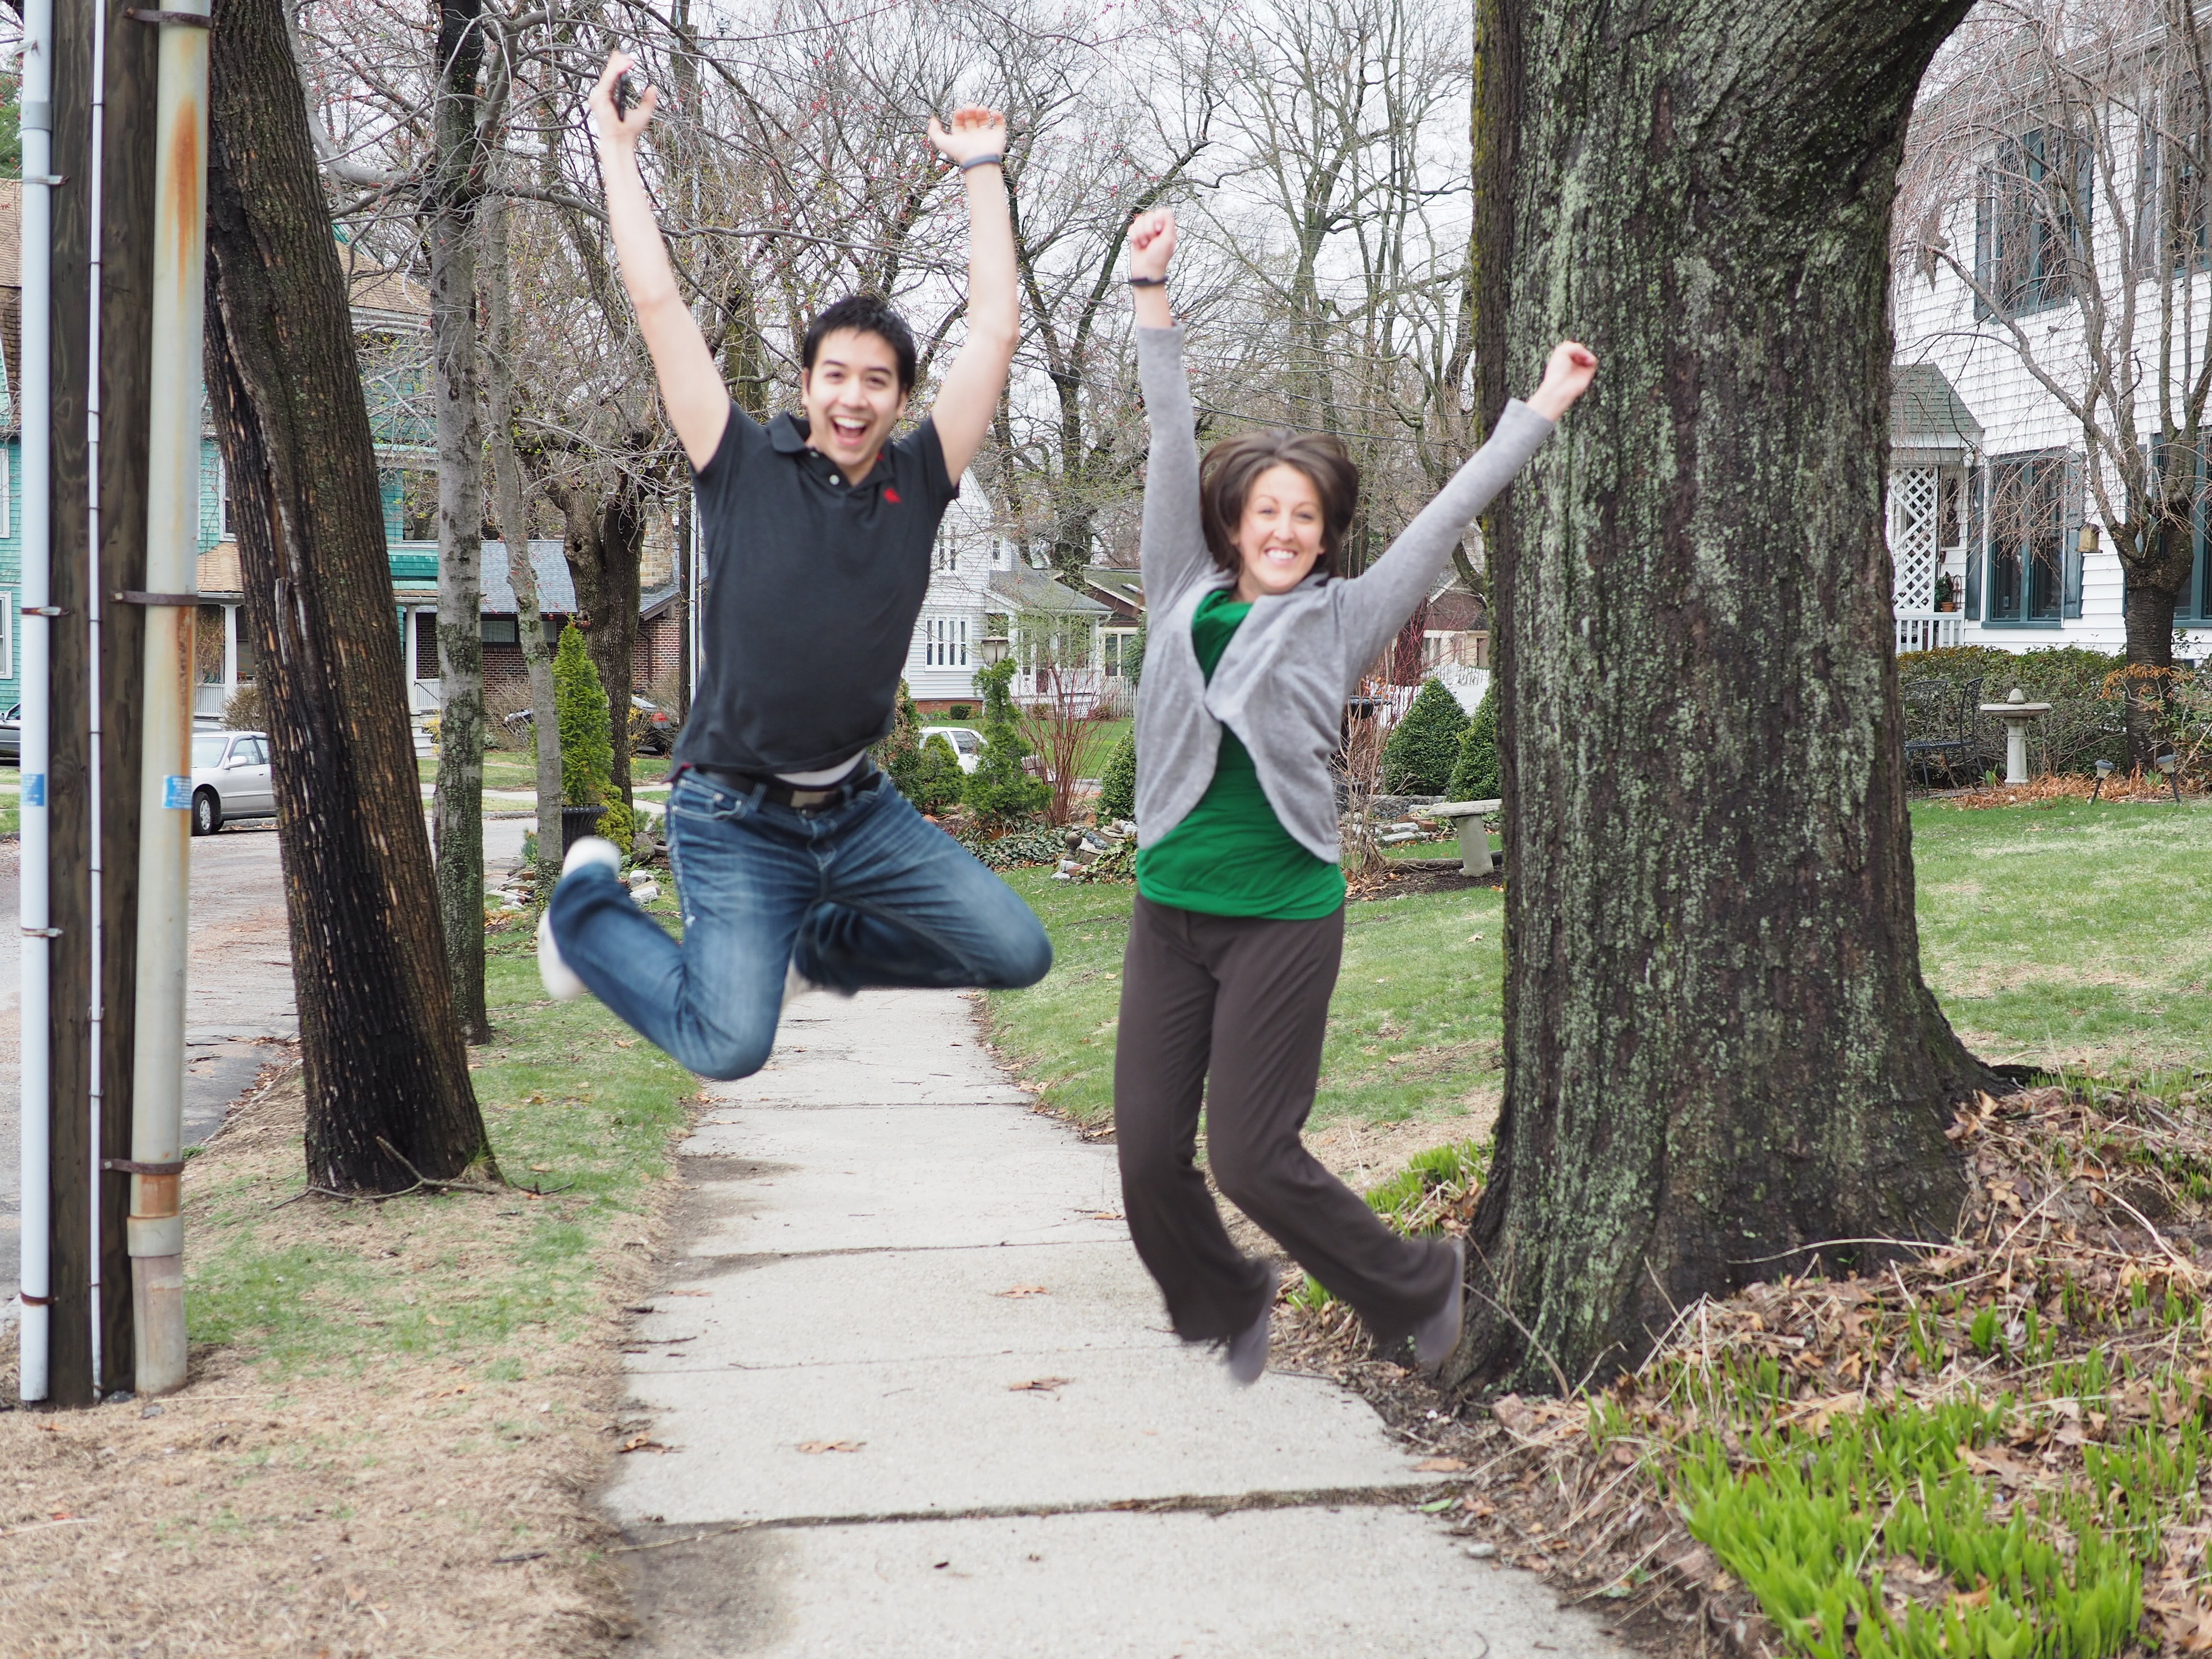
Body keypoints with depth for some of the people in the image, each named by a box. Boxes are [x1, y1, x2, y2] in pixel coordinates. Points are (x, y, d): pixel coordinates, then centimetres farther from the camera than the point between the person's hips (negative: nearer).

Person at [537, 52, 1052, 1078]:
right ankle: (587, 909, 16)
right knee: (730, 1048, -14)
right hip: (737, 818, -4)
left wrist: (982, 170, 3)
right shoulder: (744, 471, -6)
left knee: (1018, 954, -1)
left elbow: (995, 330, 0)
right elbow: (658, 305, -8)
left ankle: (820, 946, 24)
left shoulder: (918, 482, 2)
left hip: (858, 808, 4)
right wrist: (616, 148, -3)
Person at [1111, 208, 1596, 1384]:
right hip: (1170, 908, 3)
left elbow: (1449, 510, 6)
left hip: (1282, 917, -3)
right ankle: (1223, 1307, 31)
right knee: (1148, 1151, 2)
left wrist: (1544, 408, 10)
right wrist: (1150, 295, 2)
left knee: (1253, 1158, -5)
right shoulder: (1185, 599, 7)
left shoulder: (1339, 621, 3)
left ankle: (1417, 1288, 20)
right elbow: (1171, 448, 4)